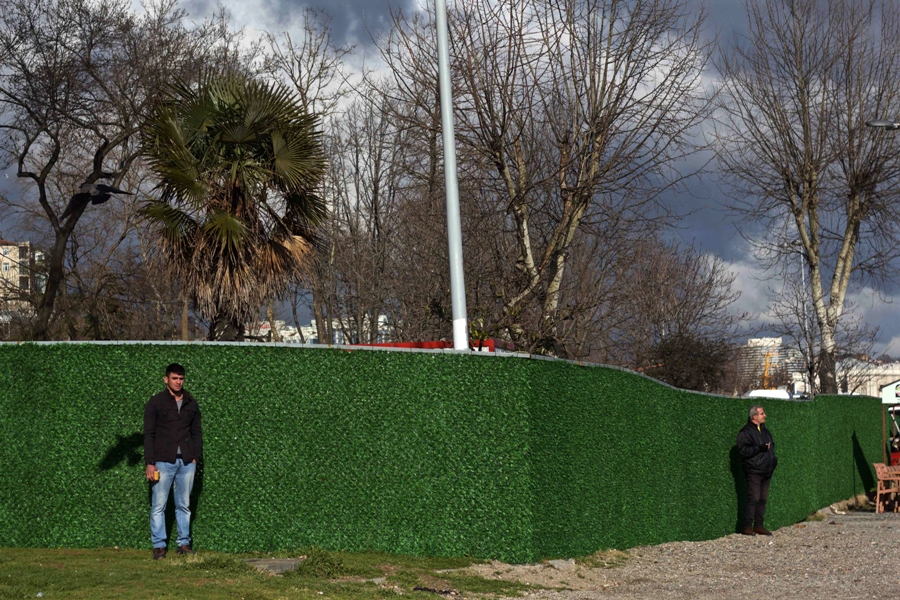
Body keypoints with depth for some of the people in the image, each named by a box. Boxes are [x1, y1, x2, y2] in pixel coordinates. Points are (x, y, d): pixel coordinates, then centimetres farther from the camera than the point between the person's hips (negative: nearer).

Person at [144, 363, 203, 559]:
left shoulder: (191, 404, 11)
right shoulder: (156, 403, 0)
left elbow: (197, 433, 14)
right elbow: (149, 434, -2)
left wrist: (195, 456, 1)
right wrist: (150, 463, -8)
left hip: (186, 462, 3)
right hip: (163, 461, -3)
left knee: (184, 506, 7)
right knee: (158, 506, -1)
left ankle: (184, 543, 13)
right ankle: (158, 546, 4)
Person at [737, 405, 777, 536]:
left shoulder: (764, 431, 17)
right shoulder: (745, 432, -9)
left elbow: (771, 445, 29)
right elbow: (743, 450, -18)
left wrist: (774, 459, 13)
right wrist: (760, 448, -23)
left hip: (766, 471, 8)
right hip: (754, 471, -8)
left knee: (763, 499, 8)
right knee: (753, 498, -11)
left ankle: (758, 525, 15)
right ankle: (747, 526, -8)